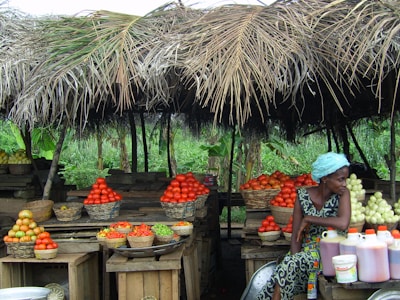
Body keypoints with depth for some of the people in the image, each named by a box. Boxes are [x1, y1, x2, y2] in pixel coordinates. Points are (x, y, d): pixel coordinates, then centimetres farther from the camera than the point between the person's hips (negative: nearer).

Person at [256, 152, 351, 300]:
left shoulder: (342, 194, -6)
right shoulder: (303, 196, -1)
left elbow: (343, 224, -25)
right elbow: (296, 237, -1)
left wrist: (308, 219, -17)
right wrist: (295, 256, -20)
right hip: (306, 251, 2)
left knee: (288, 265, -28)